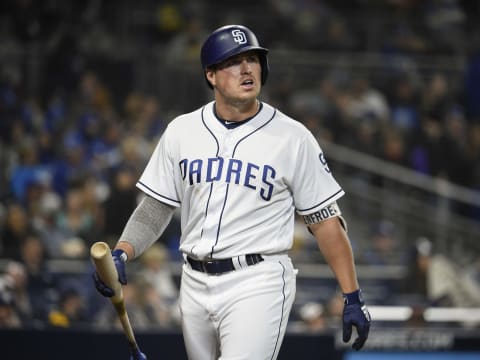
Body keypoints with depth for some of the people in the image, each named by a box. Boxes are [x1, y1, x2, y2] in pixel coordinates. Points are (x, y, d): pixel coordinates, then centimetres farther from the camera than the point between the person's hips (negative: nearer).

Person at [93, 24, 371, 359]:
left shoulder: (292, 137, -4)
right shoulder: (181, 131, 6)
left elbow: (325, 219, -2)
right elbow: (155, 209, 10)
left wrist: (353, 297, -5)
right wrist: (121, 253, -9)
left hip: (258, 284, -5)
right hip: (196, 285, 5)